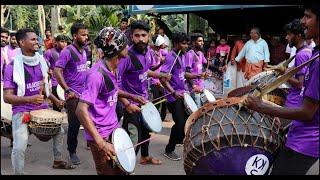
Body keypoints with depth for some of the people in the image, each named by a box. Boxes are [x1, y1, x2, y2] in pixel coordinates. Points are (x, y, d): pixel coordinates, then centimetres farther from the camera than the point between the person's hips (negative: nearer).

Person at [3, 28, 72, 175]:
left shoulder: (40, 61, 4)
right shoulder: (13, 67, -15)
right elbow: (7, 97, -17)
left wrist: (55, 100, 11)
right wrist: (29, 99, -31)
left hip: (42, 108, 7)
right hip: (22, 111, -6)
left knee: (59, 131, 18)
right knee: (19, 148, -17)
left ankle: (58, 161, 41)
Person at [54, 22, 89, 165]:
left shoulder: (84, 51, 10)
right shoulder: (67, 51, -13)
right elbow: (57, 71, -19)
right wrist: (68, 90, -20)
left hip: (87, 92, 7)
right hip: (74, 94, -6)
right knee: (74, 124, 2)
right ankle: (72, 152, 17)